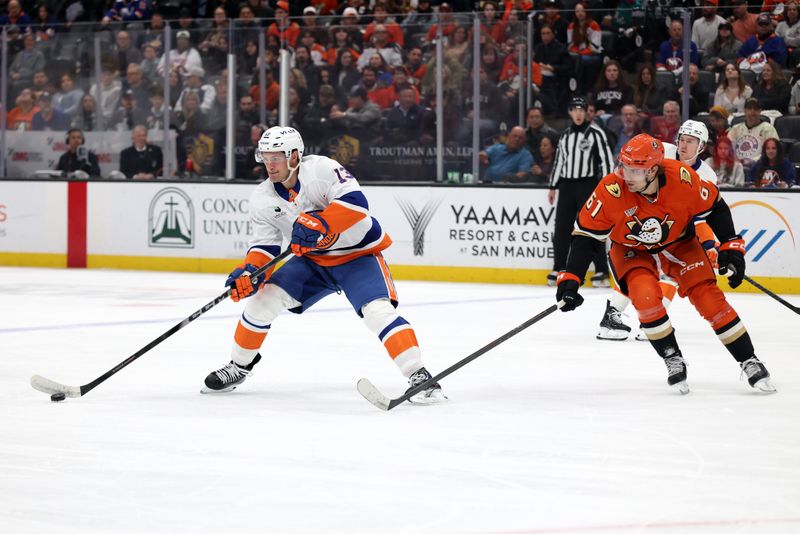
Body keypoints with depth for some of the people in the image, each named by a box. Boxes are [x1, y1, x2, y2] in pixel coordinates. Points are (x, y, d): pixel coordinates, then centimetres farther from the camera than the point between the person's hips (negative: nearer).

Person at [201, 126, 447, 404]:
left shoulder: (321, 169, -24)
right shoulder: (262, 199, -5)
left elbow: (355, 202, -35)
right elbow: (264, 246, -2)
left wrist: (318, 224, -45)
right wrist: (250, 272, -21)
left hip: (359, 254, -6)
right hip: (313, 259, 6)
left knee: (377, 310, -28)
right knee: (263, 298, -5)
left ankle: (419, 376, -27)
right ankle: (239, 366, 15)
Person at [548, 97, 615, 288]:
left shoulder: (595, 133, -5)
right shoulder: (565, 135, 14)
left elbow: (606, 159, -8)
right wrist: (553, 187, 19)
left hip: (587, 185, -6)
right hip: (566, 186, 6)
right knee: (561, 229, 5)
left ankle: (602, 271, -6)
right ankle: (558, 270, 14)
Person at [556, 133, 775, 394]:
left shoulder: (681, 178, -29)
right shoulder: (611, 190, -31)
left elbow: (714, 207, -11)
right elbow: (586, 235, -22)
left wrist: (731, 248, -13)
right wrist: (570, 279, -28)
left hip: (679, 243, 1)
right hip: (632, 251, 0)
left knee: (709, 298, -10)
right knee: (646, 296, -26)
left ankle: (749, 362, 4)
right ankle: (673, 360, -5)